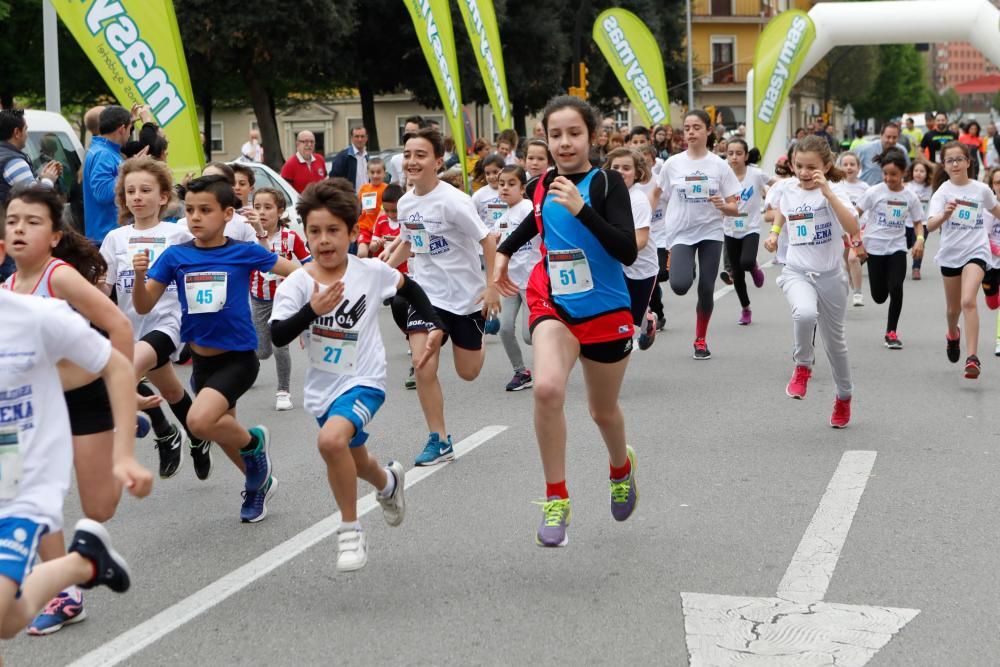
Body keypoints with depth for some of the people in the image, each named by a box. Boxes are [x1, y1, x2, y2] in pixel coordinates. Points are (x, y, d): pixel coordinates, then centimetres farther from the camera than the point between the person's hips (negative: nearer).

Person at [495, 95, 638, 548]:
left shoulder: (607, 183, -14)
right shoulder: (541, 186, -1)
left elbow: (628, 252, -25)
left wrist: (582, 209, -32)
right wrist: (504, 252, 25)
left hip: (606, 312, -2)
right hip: (554, 306, 2)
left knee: (603, 410, 17)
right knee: (547, 388, -27)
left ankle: (622, 468, 53)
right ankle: (556, 500, -12)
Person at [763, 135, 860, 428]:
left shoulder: (834, 194, -11)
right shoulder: (788, 192, 2)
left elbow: (853, 228, -30)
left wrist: (827, 191, -33)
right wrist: (774, 233, 14)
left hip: (830, 275, -1)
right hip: (797, 272, 1)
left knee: (835, 340, 13)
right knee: (805, 313, -34)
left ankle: (844, 396, 36)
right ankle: (803, 366, -8)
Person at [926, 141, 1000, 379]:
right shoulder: (943, 191, -9)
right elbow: (930, 225, -22)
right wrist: (945, 214, -42)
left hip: (976, 251, -1)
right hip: (950, 254, 1)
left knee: (968, 301, -23)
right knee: (953, 308, 16)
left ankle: (973, 357, -24)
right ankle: (953, 334, 51)